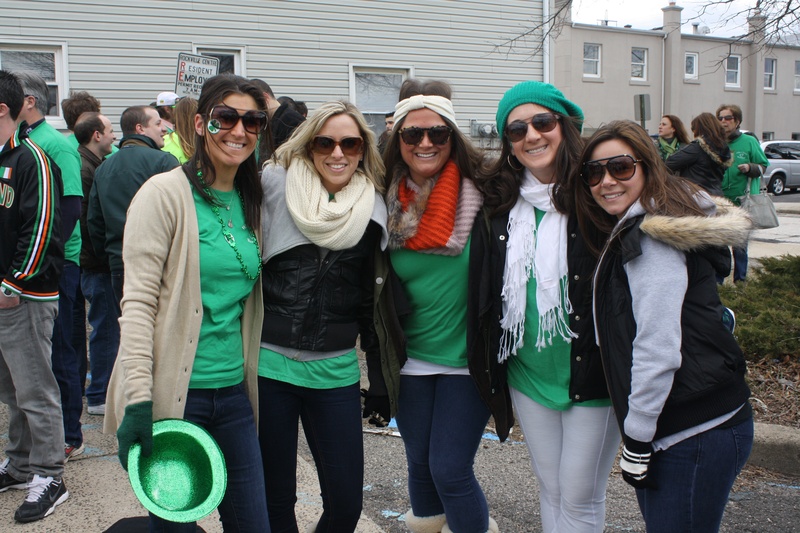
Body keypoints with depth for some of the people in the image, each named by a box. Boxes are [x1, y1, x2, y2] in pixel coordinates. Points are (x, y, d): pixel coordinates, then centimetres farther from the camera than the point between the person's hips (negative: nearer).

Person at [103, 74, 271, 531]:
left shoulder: (251, 201, 9)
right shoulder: (166, 193, -9)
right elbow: (138, 301, -13)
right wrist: (138, 400, -19)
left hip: (234, 392, 6)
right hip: (173, 394, -6)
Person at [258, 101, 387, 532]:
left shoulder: (373, 210, 7)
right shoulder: (273, 185, -1)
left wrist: (381, 377, 13)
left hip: (336, 370, 2)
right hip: (269, 363, -2)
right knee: (275, 497, 10)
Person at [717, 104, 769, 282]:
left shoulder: (749, 142, 1)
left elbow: (763, 166, 3)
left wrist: (750, 168, -15)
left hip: (742, 202, -2)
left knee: (739, 245, 2)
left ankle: (740, 281, 14)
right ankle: (717, 281, 13)